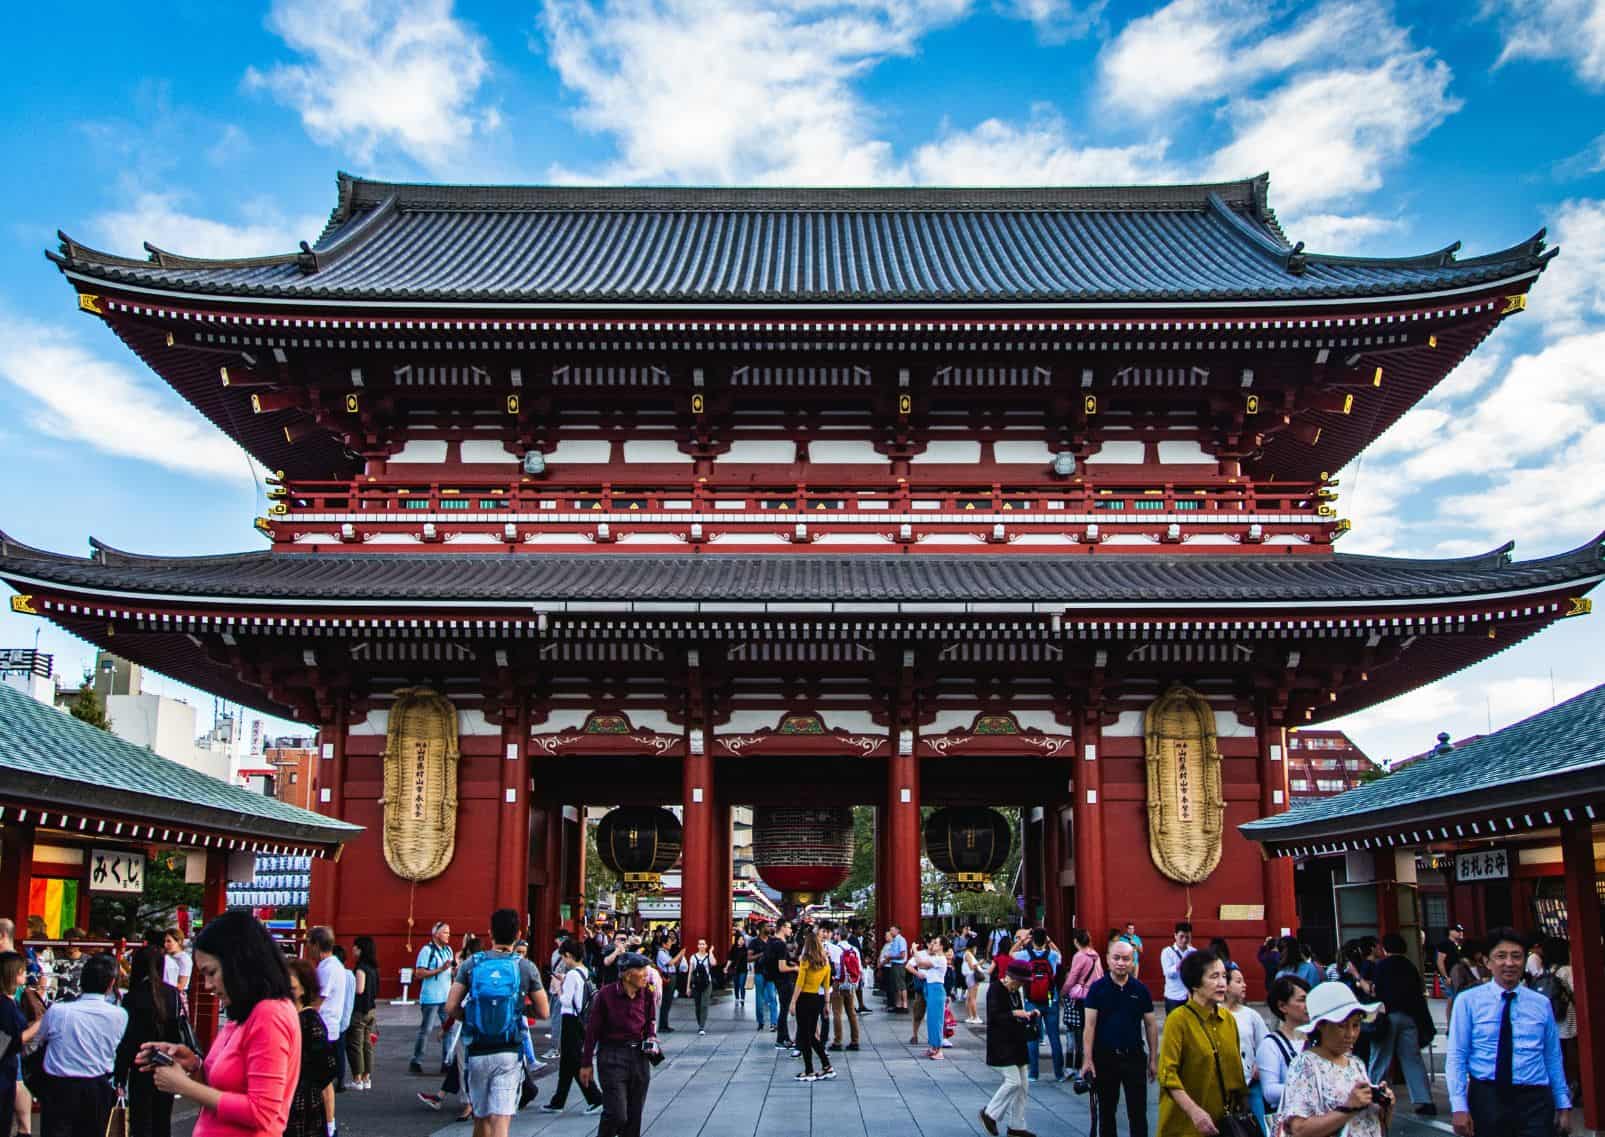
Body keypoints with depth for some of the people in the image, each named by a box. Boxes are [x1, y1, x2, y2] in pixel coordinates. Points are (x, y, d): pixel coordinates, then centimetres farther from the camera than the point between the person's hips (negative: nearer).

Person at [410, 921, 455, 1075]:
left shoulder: (448, 950, 11)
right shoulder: (427, 950, -11)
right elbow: (419, 973, -16)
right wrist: (440, 969, -21)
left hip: (446, 997, 7)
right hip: (430, 998, -7)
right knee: (424, 1030, 2)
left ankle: (446, 1062, 12)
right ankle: (416, 1062, 12)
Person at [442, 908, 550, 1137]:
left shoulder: (471, 965, -1)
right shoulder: (526, 968, -3)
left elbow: (450, 1009, -6)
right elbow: (543, 1013, 0)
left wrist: (470, 1018, 13)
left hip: (477, 1053, 2)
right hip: (510, 1054, -2)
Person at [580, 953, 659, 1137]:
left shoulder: (646, 994, 0)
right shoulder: (606, 994, -13)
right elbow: (592, 1030, -6)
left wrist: (651, 1038, -2)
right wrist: (586, 1063, -2)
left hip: (639, 1056, 5)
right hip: (613, 1057, -5)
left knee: (634, 1115, 10)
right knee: (616, 1115, -10)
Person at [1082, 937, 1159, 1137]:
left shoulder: (1140, 989, 0)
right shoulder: (1097, 988, -5)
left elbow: (1151, 1025, 6)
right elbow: (1090, 1025, -7)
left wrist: (1153, 1059, 4)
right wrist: (1087, 1059, -12)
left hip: (1134, 1057, 1)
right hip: (1105, 1057, -1)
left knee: (1138, 1111, 2)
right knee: (1106, 1111, 11)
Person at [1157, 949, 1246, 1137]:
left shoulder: (1228, 1019, 6)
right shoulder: (1178, 1019, -12)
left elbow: (1234, 1066, 15)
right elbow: (1167, 1074, -17)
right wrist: (1194, 1111, -25)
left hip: (1223, 1120, 5)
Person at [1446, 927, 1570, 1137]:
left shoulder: (1541, 1004, 6)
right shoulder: (1467, 1001, -3)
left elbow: (1553, 1058, 11)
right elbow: (1456, 1057, -4)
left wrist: (1563, 1105, 10)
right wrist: (1459, 1107, -10)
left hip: (1535, 1099, 2)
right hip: (1486, 1098, -1)